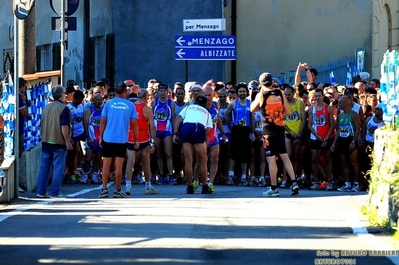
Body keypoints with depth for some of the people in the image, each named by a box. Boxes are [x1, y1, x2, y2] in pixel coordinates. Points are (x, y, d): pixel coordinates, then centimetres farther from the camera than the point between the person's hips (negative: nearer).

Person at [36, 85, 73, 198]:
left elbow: (41, 125, 17)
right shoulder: (64, 108, -12)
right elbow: (64, 127, -18)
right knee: (58, 169, -1)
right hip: (59, 143, -6)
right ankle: (54, 193, -3)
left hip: (46, 142, 6)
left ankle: (40, 192, 11)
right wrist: (68, 141, -13)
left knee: (44, 168, 9)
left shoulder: (46, 108, 9)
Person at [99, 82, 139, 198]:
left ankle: (104, 190, 3)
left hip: (108, 138, 0)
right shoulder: (130, 106, 0)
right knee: (118, 166, 4)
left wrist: (101, 136, 7)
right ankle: (117, 191, 7)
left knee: (106, 165, 7)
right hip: (122, 140, 0)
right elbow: (134, 124, -1)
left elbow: (103, 121, 0)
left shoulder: (108, 103, 0)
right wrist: (136, 139, 6)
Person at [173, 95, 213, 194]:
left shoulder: (188, 107, 32)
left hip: (185, 127, 1)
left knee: (188, 161, 5)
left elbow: (178, 119, 14)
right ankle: (205, 188, 9)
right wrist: (205, 146, 21)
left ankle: (190, 187, 8)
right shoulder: (206, 113, 31)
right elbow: (207, 132, 19)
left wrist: (175, 133, 7)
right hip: (199, 129, -1)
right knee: (202, 161, 8)